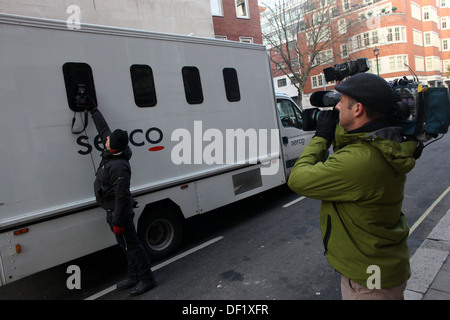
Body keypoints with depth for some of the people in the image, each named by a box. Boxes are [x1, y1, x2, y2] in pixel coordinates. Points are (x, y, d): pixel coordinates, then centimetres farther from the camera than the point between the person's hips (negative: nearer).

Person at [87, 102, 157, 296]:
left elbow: (123, 197, -29)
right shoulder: (111, 153, -2)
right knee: (127, 246, 18)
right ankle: (133, 277, 33)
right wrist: (93, 110, 22)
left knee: (131, 245, 2)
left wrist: (118, 222, -24)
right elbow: (103, 128, 14)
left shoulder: (119, 167, -30)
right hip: (113, 211, 10)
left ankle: (146, 279, 17)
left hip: (118, 212, -10)